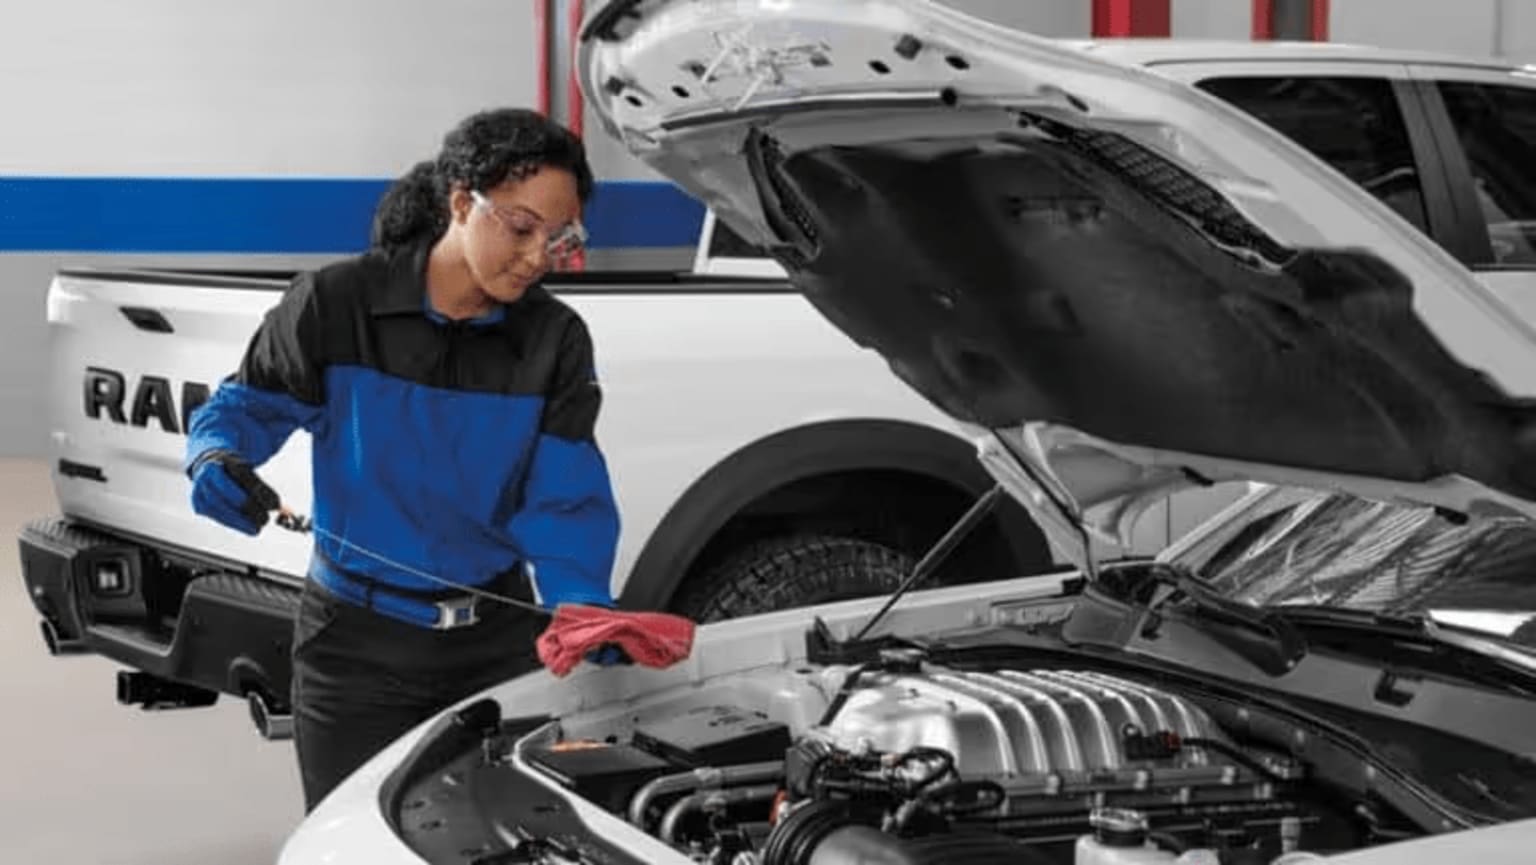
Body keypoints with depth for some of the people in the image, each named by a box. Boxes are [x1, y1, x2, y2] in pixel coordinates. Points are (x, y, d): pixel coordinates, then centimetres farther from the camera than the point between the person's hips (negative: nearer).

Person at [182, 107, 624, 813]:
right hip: (359, 645, -2)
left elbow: (566, 502, -10)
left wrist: (583, 603, -27)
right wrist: (218, 459, -22)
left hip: (499, 641, 2)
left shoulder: (556, 343, -4)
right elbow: (249, 404, 1)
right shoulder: (338, 304, -10)